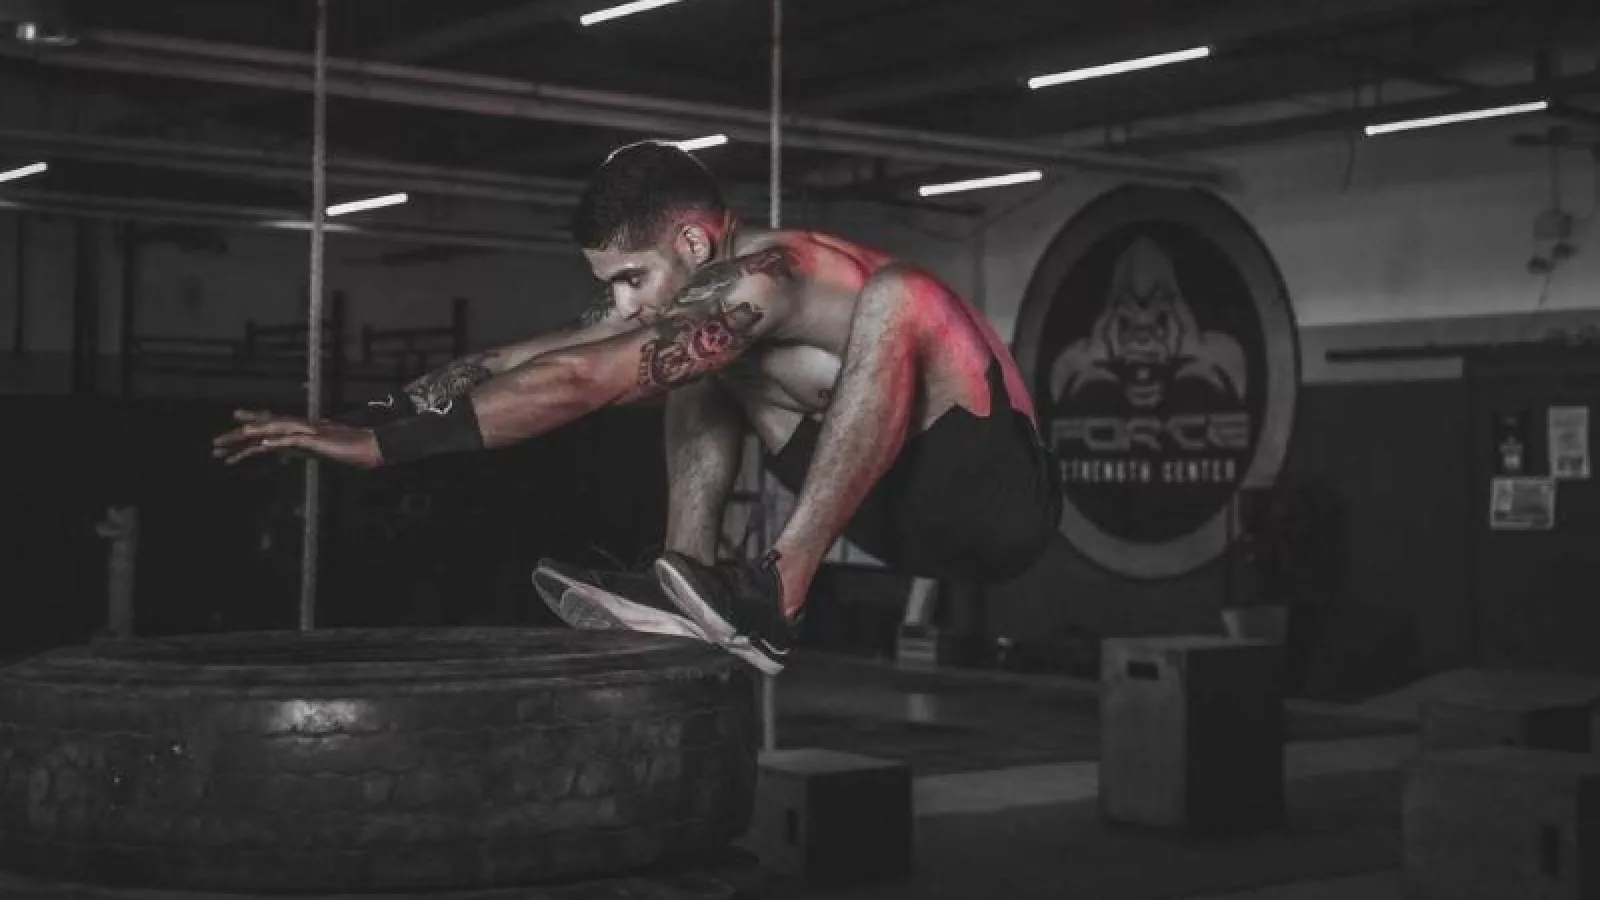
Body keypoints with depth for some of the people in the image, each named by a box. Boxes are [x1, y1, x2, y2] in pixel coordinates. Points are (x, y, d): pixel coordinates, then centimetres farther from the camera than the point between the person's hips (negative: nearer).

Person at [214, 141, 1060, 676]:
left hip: (994, 496, -9)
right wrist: (368, 413, -10)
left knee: (894, 294, -35)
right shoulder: (693, 287, 3)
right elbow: (524, 358, 0)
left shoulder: (763, 276, -24)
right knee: (697, 355, 10)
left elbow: (575, 383, -29)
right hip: (905, 496, 9)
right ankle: (690, 575, -4)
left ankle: (775, 595, -32)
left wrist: (384, 442, -29)